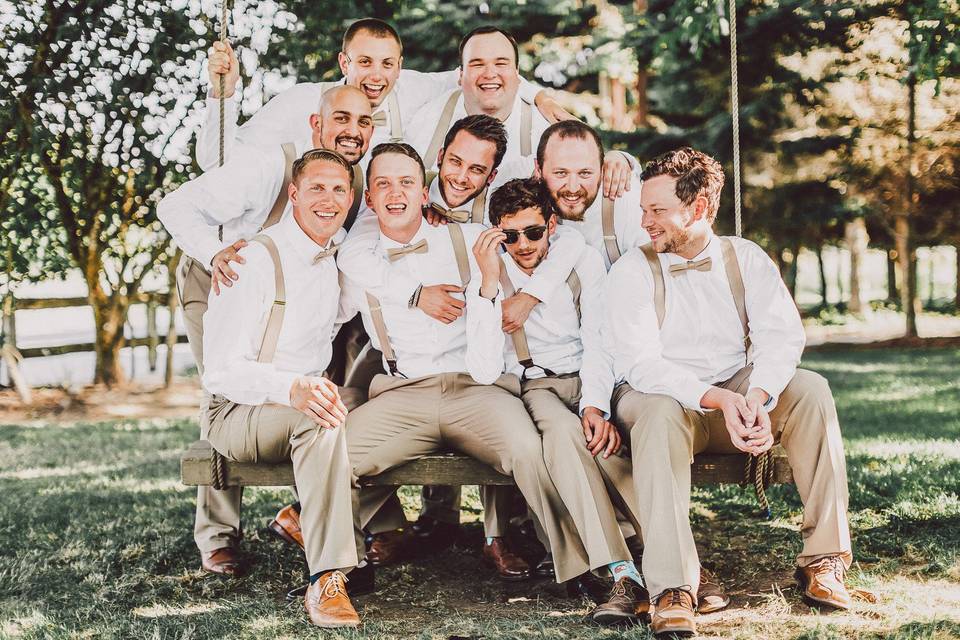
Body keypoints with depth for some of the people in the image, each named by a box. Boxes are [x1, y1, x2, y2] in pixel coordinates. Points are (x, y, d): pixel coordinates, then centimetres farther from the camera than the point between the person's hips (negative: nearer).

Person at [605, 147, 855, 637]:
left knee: (810, 389, -23)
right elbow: (639, 362, -18)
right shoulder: (632, 271, -5)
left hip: (738, 397, 3)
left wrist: (757, 396, -32)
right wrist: (717, 399, -33)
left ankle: (822, 557, -20)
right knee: (658, 412, -37)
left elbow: (782, 335, -10)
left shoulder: (746, 258, 4)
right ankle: (672, 589, -43)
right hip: (664, 399, -3)